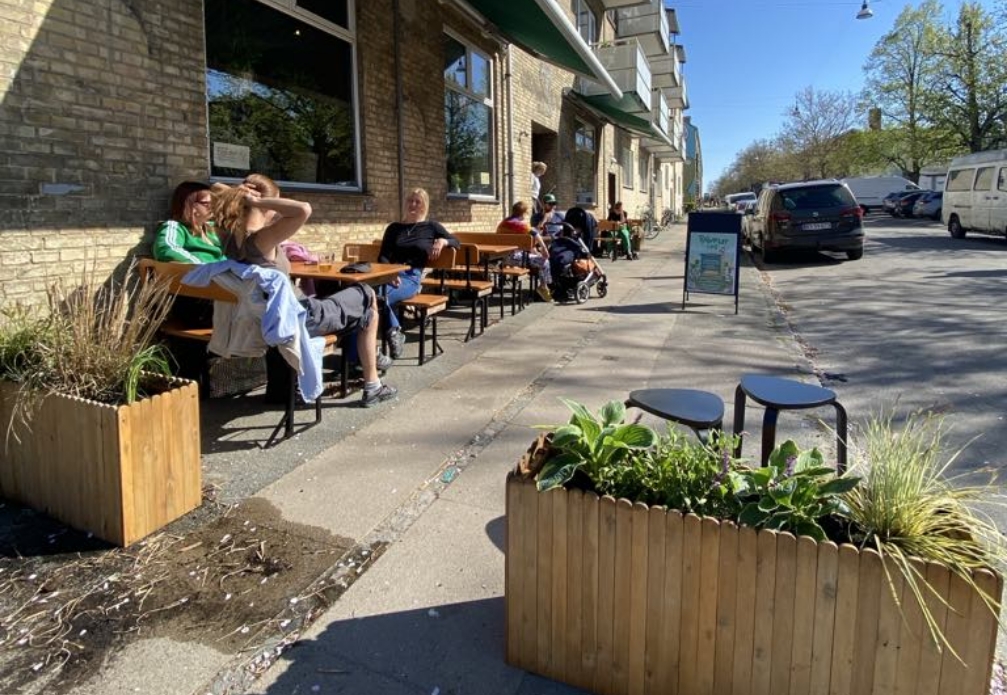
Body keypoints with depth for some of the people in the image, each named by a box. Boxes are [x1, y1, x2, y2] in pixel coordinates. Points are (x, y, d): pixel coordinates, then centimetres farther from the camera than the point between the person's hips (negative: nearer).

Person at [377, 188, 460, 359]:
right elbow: (382, 256, 13)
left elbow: (457, 243, 18)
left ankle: (393, 333, -15)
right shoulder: (394, 228, 22)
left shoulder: (431, 227, 17)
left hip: (412, 277, -3)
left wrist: (443, 241, -5)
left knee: (383, 297, -35)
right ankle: (395, 333, -21)